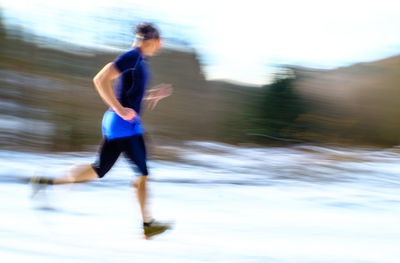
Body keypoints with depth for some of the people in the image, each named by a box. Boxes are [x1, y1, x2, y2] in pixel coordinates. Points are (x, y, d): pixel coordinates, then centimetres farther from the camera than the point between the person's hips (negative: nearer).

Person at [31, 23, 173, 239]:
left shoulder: (139, 61, 17)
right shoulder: (132, 56, -14)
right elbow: (100, 79, -23)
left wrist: (154, 94, 14)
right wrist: (120, 110, -23)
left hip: (113, 124, 10)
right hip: (124, 125, -10)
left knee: (99, 170, 12)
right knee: (143, 172, -2)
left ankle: (47, 182, 9)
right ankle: (147, 224, 5)